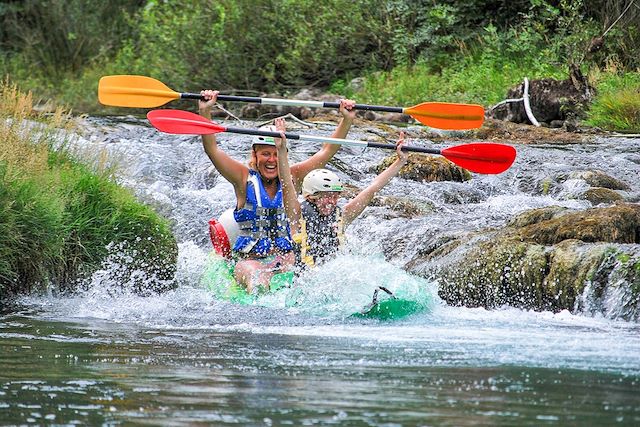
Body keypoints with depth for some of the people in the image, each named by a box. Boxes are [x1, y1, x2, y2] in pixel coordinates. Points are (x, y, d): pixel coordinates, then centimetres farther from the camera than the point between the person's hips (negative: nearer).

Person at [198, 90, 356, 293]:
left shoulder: (291, 178, 11)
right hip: (249, 261, -5)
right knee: (258, 280, -38)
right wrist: (205, 112, -20)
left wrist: (347, 120, -1)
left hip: (285, 260, 5)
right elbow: (212, 150, -8)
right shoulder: (245, 178, 3)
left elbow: (327, 152, 10)